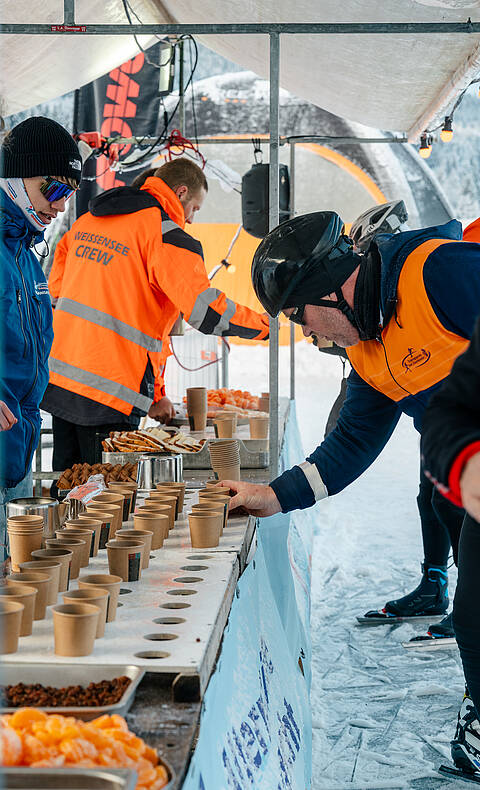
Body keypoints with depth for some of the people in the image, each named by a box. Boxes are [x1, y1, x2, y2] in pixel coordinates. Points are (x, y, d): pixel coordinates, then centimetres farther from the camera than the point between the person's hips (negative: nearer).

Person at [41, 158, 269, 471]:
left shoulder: (87, 220, 14)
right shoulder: (165, 235, -10)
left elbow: (57, 285, 21)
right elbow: (207, 310, -18)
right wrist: (266, 326, -3)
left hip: (60, 375, 8)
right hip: (109, 391, -8)